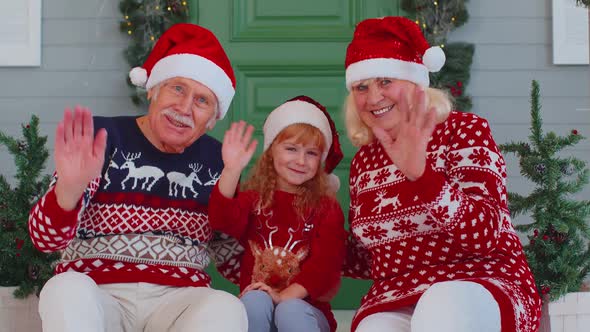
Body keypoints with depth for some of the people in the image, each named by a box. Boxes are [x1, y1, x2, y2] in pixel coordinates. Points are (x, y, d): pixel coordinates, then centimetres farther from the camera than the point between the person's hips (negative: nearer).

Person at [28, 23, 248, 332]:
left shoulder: (216, 159, 10)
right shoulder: (104, 137, -2)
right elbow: (46, 238, -12)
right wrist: (69, 190, -32)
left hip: (179, 298, 3)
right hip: (97, 293, -3)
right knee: (67, 290, -37)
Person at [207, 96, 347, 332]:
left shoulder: (327, 208, 6)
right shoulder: (253, 199, 10)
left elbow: (326, 262, -8)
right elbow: (223, 221, -14)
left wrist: (284, 296, -23)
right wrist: (232, 170, -30)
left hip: (305, 307, -1)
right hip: (255, 307, 1)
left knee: (290, 312, -32)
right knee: (255, 301, -31)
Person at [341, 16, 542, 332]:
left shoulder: (465, 130, -2)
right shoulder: (363, 161, 12)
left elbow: (486, 234, -18)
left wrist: (420, 172, -31)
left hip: (484, 282, -3)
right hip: (393, 300, 3)